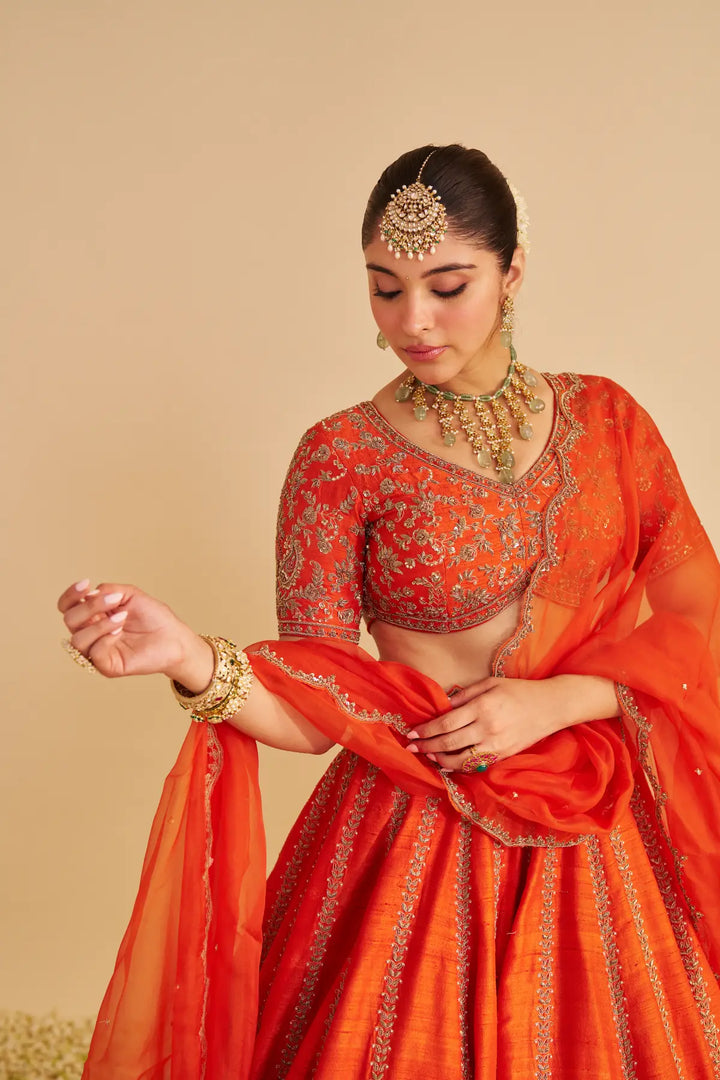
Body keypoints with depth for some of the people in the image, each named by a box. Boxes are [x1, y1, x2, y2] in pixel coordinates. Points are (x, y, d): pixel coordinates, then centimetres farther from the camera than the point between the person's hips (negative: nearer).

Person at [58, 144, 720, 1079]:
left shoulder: (604, 419, 2)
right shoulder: (345, 458, -8)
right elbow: (322, 711, -11)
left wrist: (560, 699, -15)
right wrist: (192, 660, -30)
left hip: (601, 844, 3)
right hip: (419, 851, -3)